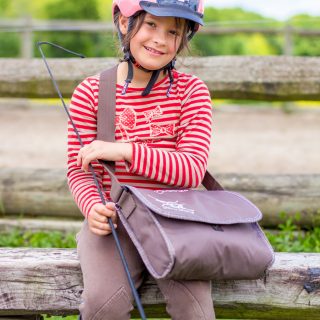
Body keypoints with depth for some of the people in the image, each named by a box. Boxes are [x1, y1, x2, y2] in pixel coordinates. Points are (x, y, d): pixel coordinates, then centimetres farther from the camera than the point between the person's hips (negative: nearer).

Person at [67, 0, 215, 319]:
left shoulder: (191, 90, -2)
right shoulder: (90, 93, -1)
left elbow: (193, 169, -12)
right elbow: (79, 170, 2)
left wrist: (125, 151, -24)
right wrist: (94, 208, -21)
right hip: (113, 221, 0)